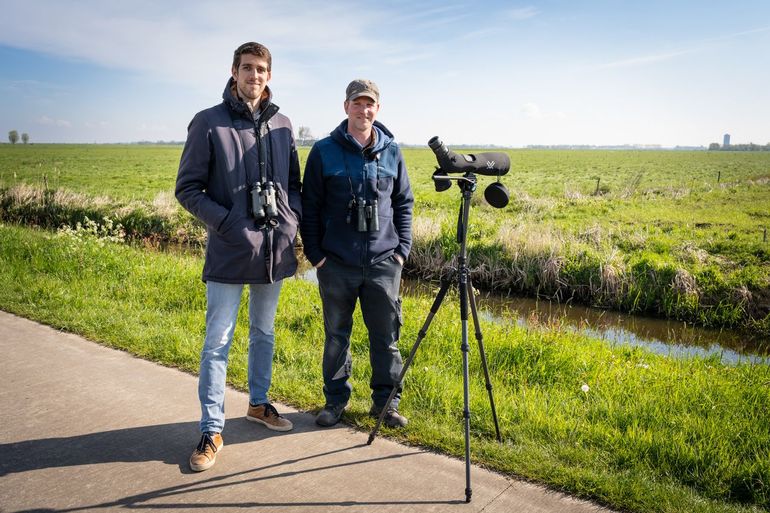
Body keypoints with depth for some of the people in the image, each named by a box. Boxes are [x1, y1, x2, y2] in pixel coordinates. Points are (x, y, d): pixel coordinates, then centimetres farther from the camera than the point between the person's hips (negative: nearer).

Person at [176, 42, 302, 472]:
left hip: (276, 248, 4)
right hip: (230, 251, -4)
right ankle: (212, 431, 12)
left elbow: (295, 183, 16)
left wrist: (293, 219, -1)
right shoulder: (209, 123, -4)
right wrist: (227, 222, -16)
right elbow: (188, 188, -4)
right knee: (218, 342, 0)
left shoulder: (282, 124, 8)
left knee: (264, 332, 17)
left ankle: (259, 403, 35)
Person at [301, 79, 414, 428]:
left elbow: (404, 203, 12)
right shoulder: (324, 151, 1)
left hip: (384, 262, 2)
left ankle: (386, 401, 22)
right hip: (336, 263, -1)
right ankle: (335, 399, 26)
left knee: (386, 335, 7)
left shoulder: (391, 151, 7)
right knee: (336, 335, 10)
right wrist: (314, 252, -2)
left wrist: (403, 249, 4)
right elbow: (310, 205, 3)